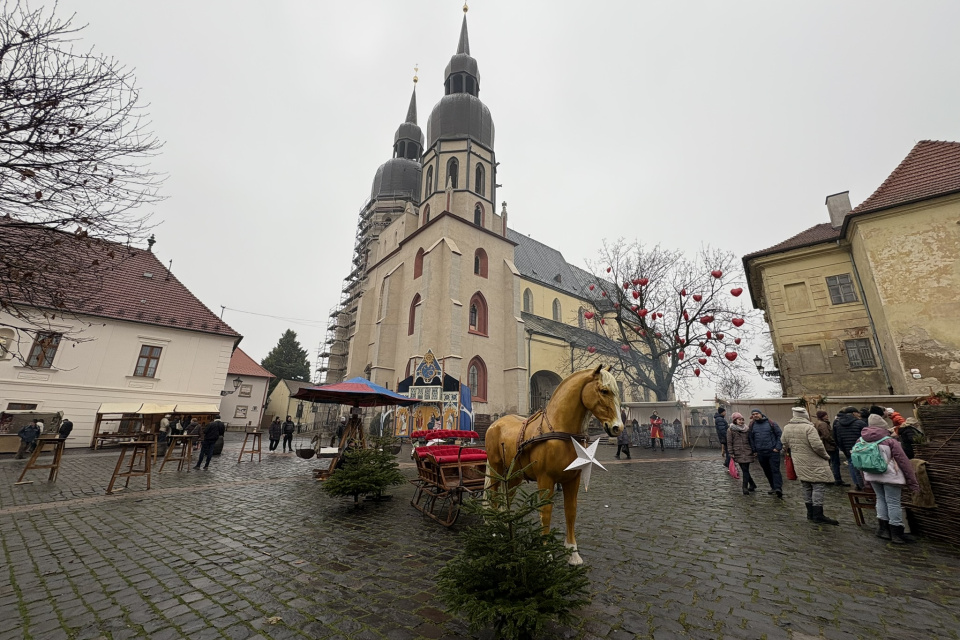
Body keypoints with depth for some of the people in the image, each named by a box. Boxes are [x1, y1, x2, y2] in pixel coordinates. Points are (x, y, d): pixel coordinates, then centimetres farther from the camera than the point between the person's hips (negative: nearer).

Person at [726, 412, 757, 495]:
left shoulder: (747, 429, 9)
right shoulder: (730, 429, 0)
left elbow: (751, 440, 14)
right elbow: (729, 442, -1)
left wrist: (754, 451, 9)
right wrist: (731, 453, -5)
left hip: (747, 452, 1)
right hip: (738, 453, -1)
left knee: (745, 470, -3)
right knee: (745, 470, 2)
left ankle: (745, 488, 2)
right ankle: (752, 484, 22)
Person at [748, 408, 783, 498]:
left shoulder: (771, 423, -2)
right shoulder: (752, 425, 6)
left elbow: (779, 435, -1)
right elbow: (751, 439, 12)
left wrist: (778, 447, -8)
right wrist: (754, 450, 8)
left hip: (772, 451, -4)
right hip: (760, 453, 4)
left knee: (775, 470, -7)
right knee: (767, 472, 12)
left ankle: (778, 488, -8)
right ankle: (773, 487, 23)